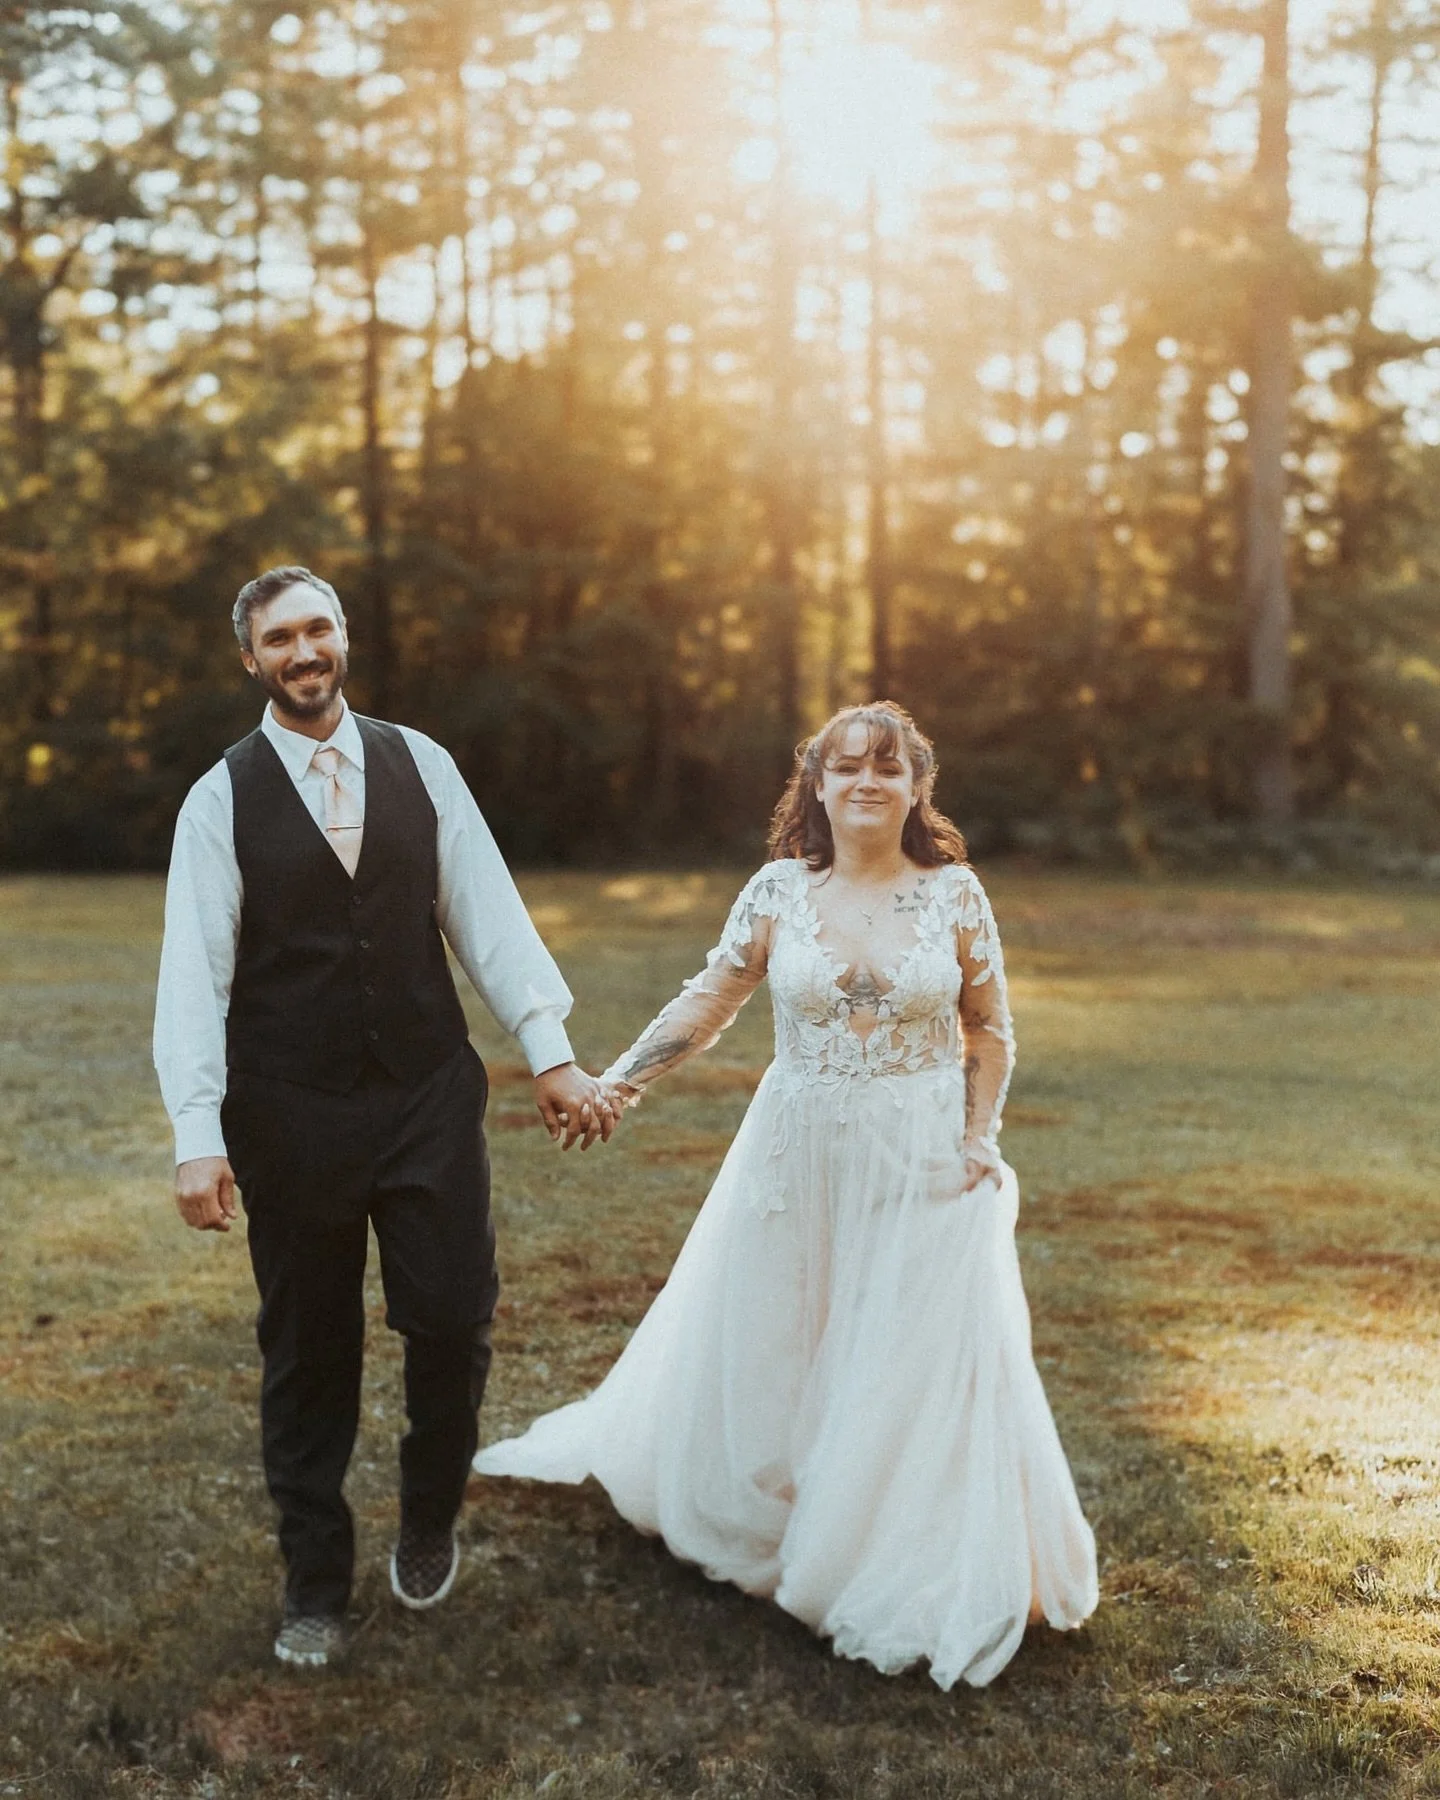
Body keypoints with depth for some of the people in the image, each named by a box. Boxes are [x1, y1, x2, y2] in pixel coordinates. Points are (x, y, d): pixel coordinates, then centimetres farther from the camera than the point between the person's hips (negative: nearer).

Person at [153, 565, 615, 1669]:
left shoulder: (419, 764, 4)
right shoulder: (223, 799, -3)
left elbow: (487, 915, 2)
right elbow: (195, 974, -6)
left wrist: (553, 1053, -4)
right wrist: (199, 1137, -13)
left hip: (429, 1096, 1)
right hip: (290, 1114, -1)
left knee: (453, 1321, 0)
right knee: (308, 1354, 10)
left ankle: (431, 1522, 30)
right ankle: (316, 1584, 29)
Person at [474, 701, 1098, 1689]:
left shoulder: (955, 893, -3)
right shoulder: (779, 890, -2)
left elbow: (990, 1030, 4)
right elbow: (709, 1000, 2)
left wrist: (976, 1141, -5)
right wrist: (619, 1078, -9)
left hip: (922, 1164, -1)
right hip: (798, 1155, 1)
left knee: (921, 1364, 3)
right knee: (770, 1350, 13)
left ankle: (919, 1574, 19)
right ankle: (771, 1523, 36)